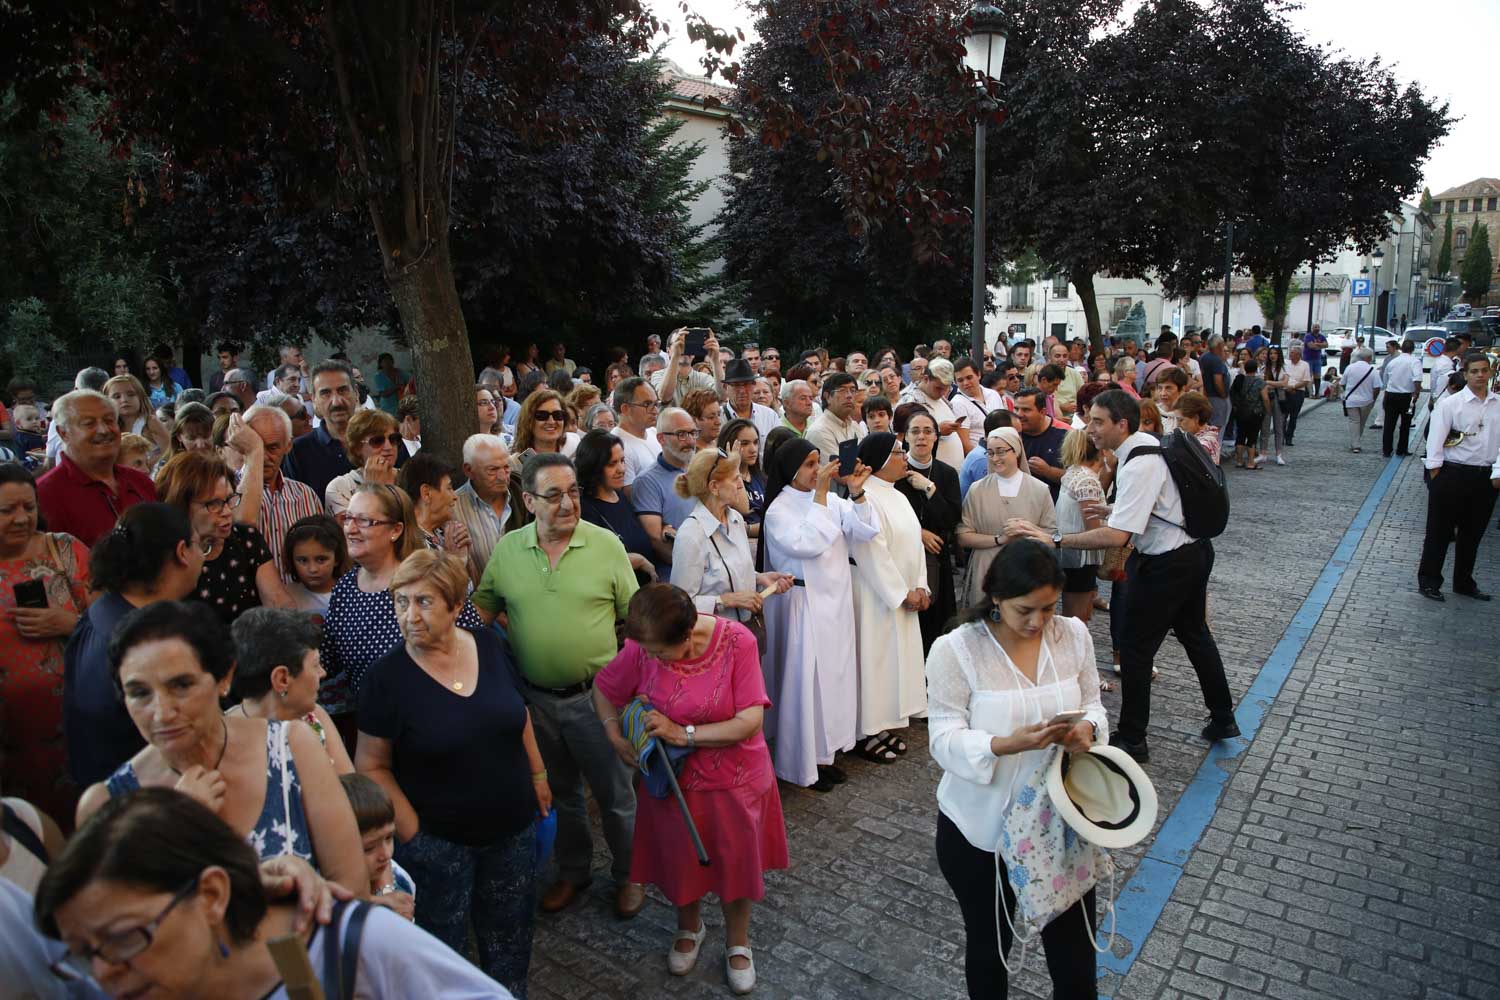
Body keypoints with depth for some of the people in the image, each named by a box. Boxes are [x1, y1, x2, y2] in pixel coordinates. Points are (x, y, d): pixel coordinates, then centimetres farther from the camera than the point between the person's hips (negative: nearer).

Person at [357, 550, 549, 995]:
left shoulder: (490, 646, -7)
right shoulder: (387, 677, -17)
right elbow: (372, 766, -11)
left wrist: (538, 774, 9)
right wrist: (412, 833, -14)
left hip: (512, 827, 4)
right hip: (438, 840, -4)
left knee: (509, 933, 22)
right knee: (441, 944, 15)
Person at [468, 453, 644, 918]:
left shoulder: (606, 544, -11)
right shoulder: (507, 549, -4)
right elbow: (483, 608, 8)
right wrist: (514, 635, -8)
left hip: (595, 694, -3)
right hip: (536, 697, 3)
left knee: (614, 794, 12)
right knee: (560, 792, 22)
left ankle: (628, 875, 35)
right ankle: (572, 871, 44)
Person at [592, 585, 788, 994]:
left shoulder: (737, 642, -26)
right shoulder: (642, 648, -19)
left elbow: (751, 722, -25)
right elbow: (603, 689, 0)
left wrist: (684, 734, -27)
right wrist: (616, 738, -12)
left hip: (734, 780, -2)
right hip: (673, 779, 2)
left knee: (736, 862, 16)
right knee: (679, 860, 21)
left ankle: (738, 941, 43)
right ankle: (689, 926, 52)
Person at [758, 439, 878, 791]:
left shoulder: (830, 501, 5)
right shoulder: (778, 511, -12)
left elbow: (865, 531, 0)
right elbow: (808, 543, -26)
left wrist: (856, 494, -13)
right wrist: (820, 496, -23)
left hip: (836, 601, 7)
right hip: (802, 604, -6)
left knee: (833, 675, 14)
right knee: (804, 680, 1)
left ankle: (823, 753, 29)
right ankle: (801, 764, 16)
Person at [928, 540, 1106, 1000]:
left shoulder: (1074, 635, -6)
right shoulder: (955, 650, -18)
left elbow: (1093, 705, 4)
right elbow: (945, 739, -18)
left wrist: (1087, 729, -20)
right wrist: (1007, 745, -36)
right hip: (981, 828, -2)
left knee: (1075, 956, 10)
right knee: (989, 945, 21)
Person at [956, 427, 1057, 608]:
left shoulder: (1039, 489, 4)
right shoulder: (977, 490, 4)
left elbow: (1051, 534, 4)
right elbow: (962, 538, -1)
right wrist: (1000, 539, -10)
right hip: (985, 573, 0)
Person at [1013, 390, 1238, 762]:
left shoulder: (1138, 465, -27)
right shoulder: (1148, 445, 4)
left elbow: (1116, 536, -34)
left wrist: (1054, 539, -33)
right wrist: (1113, 510, 5)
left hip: (1166, 564, -10)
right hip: (1194, 549, 10)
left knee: (1135, 648, 1)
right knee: (1195, 634, 25)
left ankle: (1131, 740, 14)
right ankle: (1222, 719, 42)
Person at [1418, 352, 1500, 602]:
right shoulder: (1451, 404, -6)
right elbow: (1435, 440, -7)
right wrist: (1435, 476, -9)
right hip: (1453, 475, -4)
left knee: (1473, 534, 15)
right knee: (1440, 532, 4)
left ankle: (1464, 583, 29)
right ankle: (1429, 582, 15)